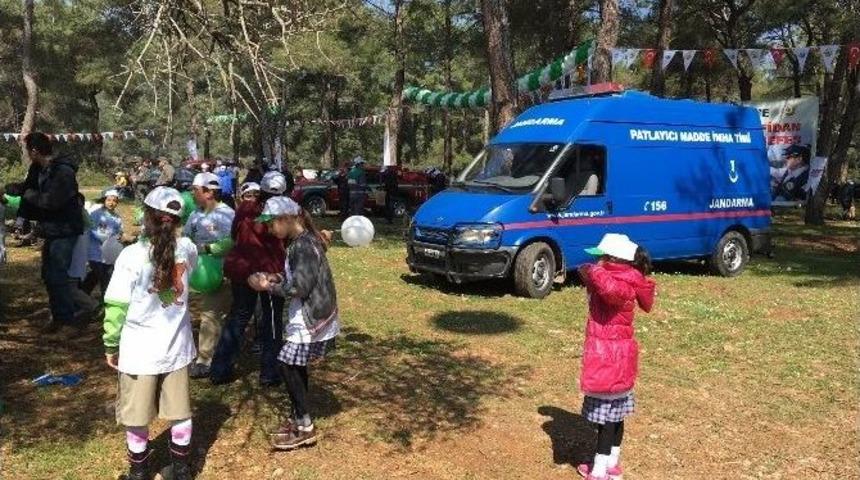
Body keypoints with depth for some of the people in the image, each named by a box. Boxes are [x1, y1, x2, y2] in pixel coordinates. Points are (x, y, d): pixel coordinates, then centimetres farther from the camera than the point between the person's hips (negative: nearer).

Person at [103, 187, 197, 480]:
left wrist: (111, 345, -1)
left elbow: (117, 306, -13)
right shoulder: (187, 248, -5)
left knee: (137, 418, 14)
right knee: (180, 412, 17)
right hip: (176, 346, 4)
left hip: (139, 350, -4)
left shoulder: (132, 255, -17)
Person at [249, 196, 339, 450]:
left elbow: (300, 287, -23)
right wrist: (278, 278, 3)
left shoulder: (303, 246, -21)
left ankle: (305, 428, 5)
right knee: (295, 366, 16)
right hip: (306, 318, 10)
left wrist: (268, 286, -13)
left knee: (288, 366, -4)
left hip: (313, 320, -10)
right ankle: (298, 418, 28)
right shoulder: (301, 241, 10)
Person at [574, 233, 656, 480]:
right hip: (617, 356, 10)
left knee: (605, 414, -2)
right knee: (615, 414, 17)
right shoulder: (622, 281, 8)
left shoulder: (622, 286, -20)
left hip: (609, 358, -10)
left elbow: (610, 289, -42)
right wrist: (590, 279, 6)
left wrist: (594, 272, -24)